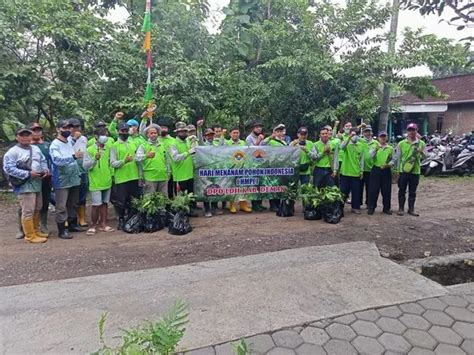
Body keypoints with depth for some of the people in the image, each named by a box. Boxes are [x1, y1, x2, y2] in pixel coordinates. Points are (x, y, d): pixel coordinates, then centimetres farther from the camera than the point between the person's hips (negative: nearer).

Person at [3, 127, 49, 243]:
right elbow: (8, 168, -16)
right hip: (25, 185, -8)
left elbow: (43, 161, 23)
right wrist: (28, 174, -20)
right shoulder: (12, 152, -8)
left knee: (37, 209, 16)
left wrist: (45, 170, 1)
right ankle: (30, 236, 4)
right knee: (28, 211, -5)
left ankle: (36, 231, 30)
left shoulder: (36, 149, 15)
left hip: (37, 184, 8)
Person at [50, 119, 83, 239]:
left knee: (73, 204, 15)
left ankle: (72, 224, 28)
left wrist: (78, 173, 18)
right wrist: (73, 156, -41)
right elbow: (57, 160, -28)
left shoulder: (70, 142, 11)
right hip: (62, 181, -7)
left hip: (74, 180, 7)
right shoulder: (55, 145, -10)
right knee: (61, 206, -3)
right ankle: (61, 230, 2)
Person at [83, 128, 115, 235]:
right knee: (96, 205, -3)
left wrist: (111, 174, 13)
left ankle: (103, 224, 21)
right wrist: (95, 159, -27)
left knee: (105, 203, 11)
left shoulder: (109, 148, 6)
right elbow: (85, 166, -13)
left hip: (107, 181, 5)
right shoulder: (89, 150, -8)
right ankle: (93, 226, 11)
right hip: (95, 182, -5)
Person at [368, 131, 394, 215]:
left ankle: (386, 208, 17)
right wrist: (376, 148, -28)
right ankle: (371, 207, 6)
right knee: (373, 190, -2)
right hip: (376, 169, -2)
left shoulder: (390, 148, 10)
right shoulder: (374, 146, 5)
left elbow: (393, 160, 8)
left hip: (386, 170, 2)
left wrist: (388, 165, -12)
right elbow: (371, 156, -12)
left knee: (386, 190, 5)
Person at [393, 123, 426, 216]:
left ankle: (411, 209, 19)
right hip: (403, 170, -1)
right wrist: (397, 169, 2)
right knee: (402, 191, 6)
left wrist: (421, 153, -19)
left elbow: (423, 156, 3)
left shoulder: (421, 143, 4)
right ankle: (401, 208, 16)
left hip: (415, 171, 1)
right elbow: (397, 157, 5)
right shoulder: (401, 143, 2)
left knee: (412, 192, 9)